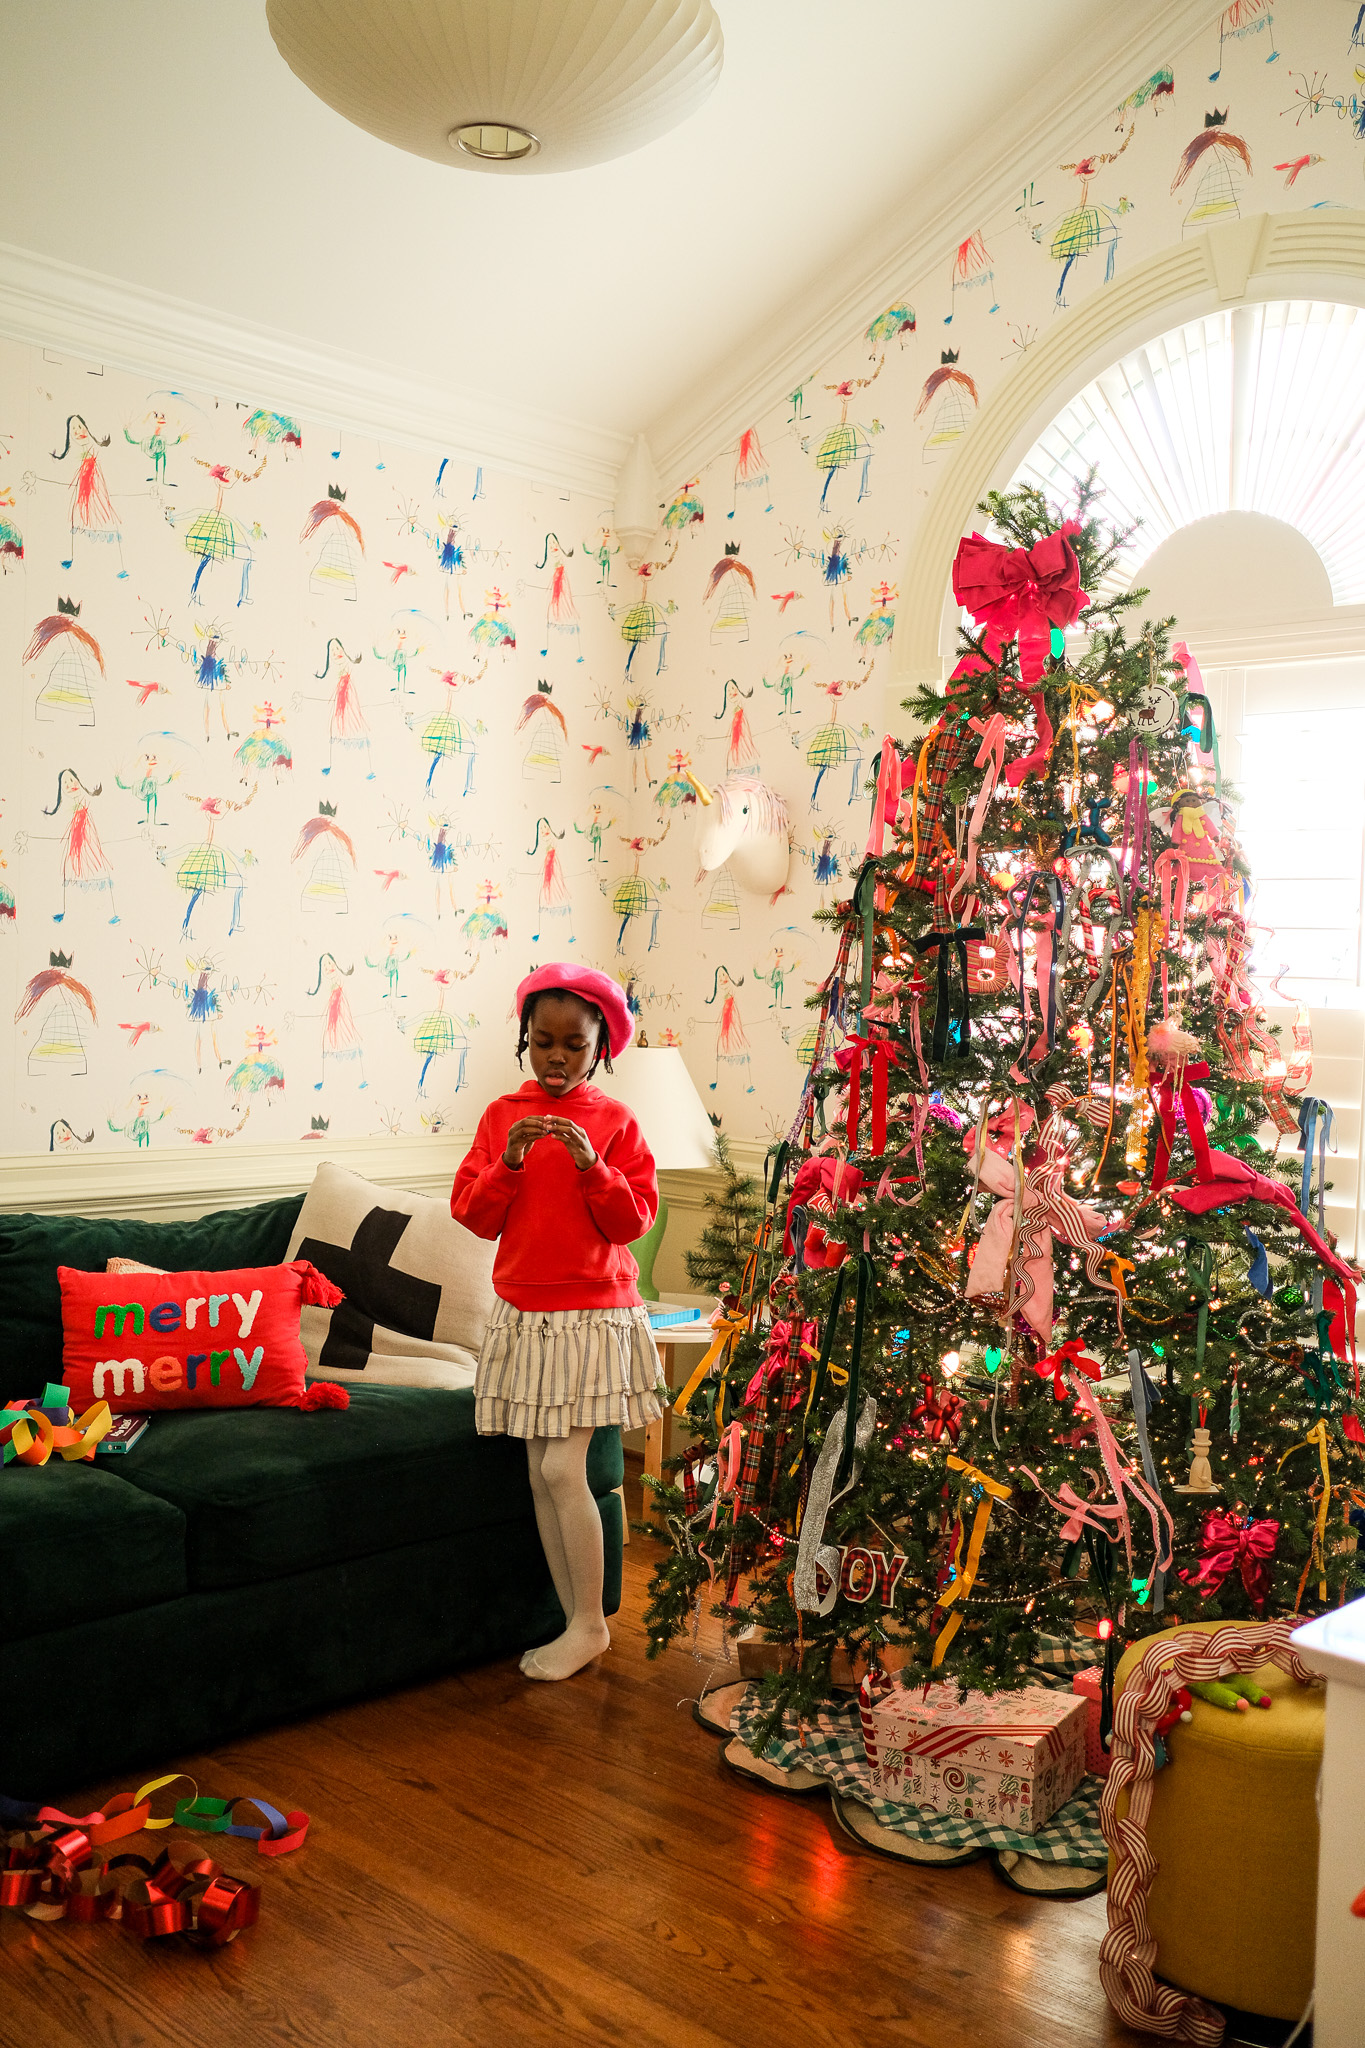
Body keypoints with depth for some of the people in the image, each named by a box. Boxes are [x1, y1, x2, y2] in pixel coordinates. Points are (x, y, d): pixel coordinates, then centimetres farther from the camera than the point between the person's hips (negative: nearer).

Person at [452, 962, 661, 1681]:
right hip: (523, 1315, 4)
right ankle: (576, 1624, 19)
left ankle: (591, 1623, 9)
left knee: (563, 1468, -8)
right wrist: (509, 1163, -15)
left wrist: (590, 1166, -20)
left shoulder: (614, 1122, -3)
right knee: (541, 1475, 6)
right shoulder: (501, 1115, 6)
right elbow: (472, 1214, 1)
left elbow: (634, 1220, -7)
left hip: (593, 1316, -4)